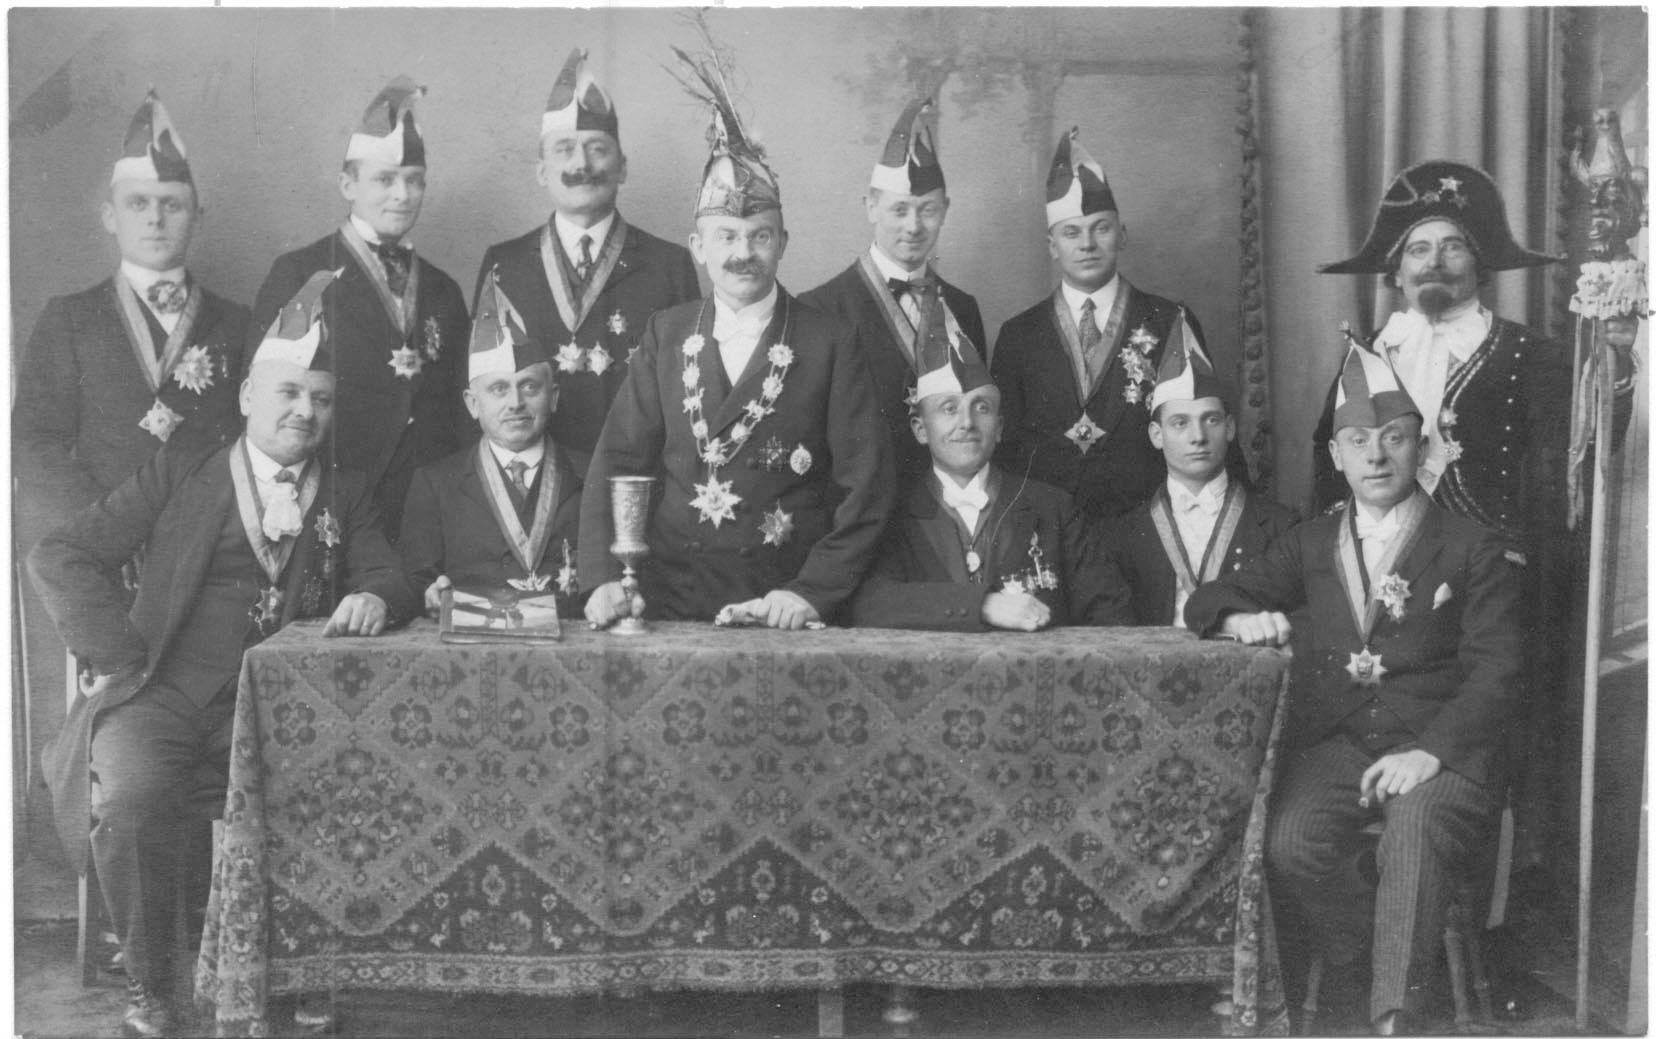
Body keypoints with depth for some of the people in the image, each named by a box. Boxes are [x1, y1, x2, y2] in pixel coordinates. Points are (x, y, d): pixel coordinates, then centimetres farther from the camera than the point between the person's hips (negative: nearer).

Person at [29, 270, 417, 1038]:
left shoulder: (344, 497, 18)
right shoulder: (181, 472, 10)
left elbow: (389, 577, 9)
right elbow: (59, 556, 5)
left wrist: (375, 599, -17)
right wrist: (123, 657, -5)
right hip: (162, 695, -1)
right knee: (131, 801, -32)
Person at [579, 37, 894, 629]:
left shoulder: (830, 345, 1)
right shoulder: (666, 335, 10)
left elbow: (865, 485, -2)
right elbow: (619, 460, 8)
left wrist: (812, 591, -12)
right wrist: (604, 577, -6)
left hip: (785, 613, -1)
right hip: (670, 602, 1)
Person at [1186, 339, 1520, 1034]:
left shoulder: (1473, 551, 8)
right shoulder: (1310, 545, 19)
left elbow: (1494, 672, -1)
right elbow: (1207, 602, 18)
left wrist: (1429, 752, -18)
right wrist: (1244, 619, -8)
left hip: (1441, 748, -3)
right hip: (1334, 742, 3)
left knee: (1414, 833, -34)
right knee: (1289, 848, -26)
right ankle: (1372, 947, -3)